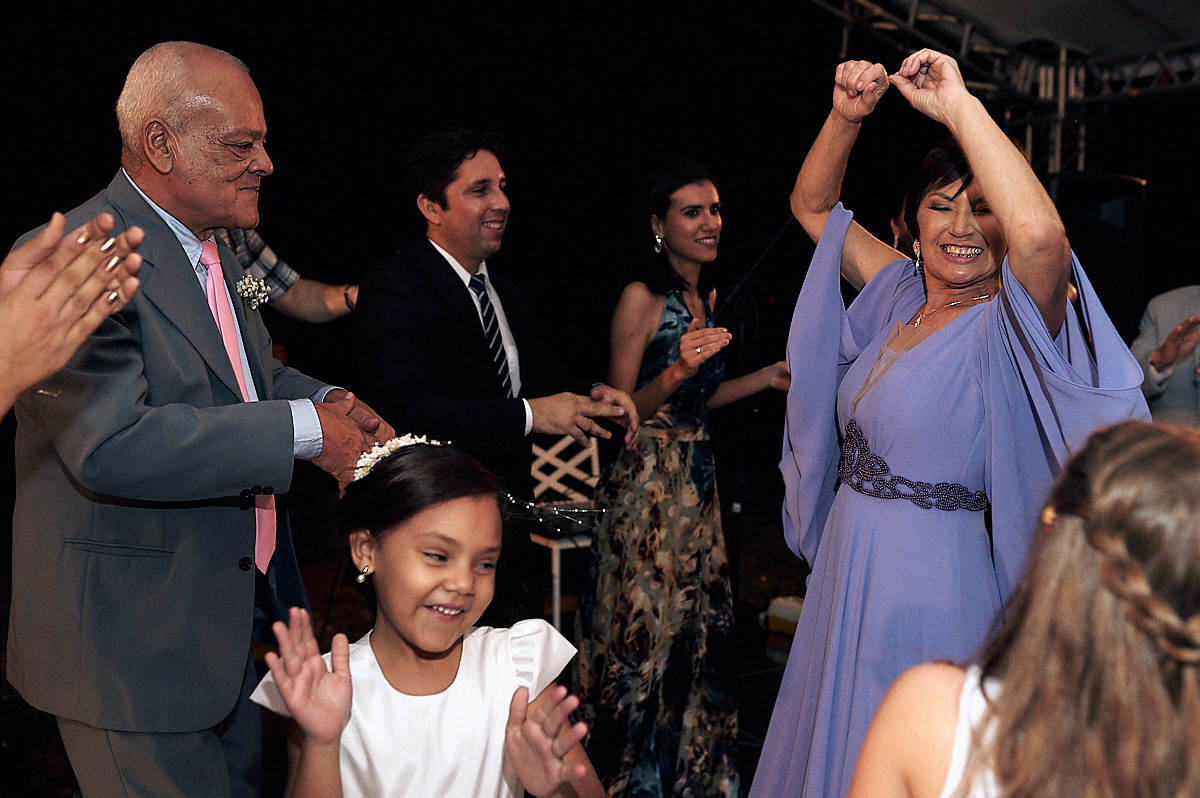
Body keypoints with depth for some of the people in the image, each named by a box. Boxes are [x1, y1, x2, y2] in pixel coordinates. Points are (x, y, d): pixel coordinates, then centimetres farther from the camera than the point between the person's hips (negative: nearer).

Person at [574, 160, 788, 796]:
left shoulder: (708, 296, 11)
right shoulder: (641, 298, -13)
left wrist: (767, 378, 12)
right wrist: (677, 371, -27)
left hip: (698, 478, 8)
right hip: (648, 480, -7)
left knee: (699, 626, 12)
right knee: (647, 626, 1)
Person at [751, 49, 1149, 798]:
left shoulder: (1008, 326, -15)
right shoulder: (900, 294, 5)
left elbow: (1042, 233, -37)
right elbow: (812, 206, 14)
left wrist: (959, 105, -29)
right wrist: (846, 117, -4)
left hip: (928, 588, -6)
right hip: (847, 569, 6)